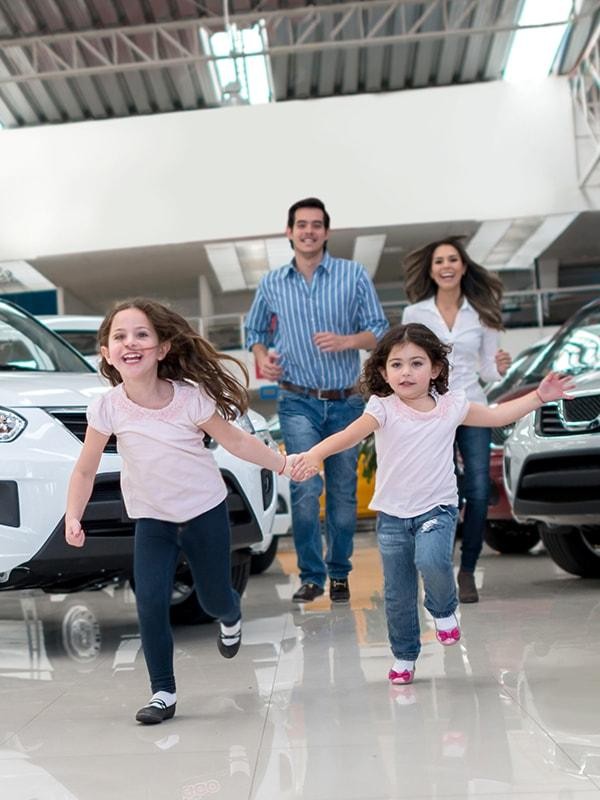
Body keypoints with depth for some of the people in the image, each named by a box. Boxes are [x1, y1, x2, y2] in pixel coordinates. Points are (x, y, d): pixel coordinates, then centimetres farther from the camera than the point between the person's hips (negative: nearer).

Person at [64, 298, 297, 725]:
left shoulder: (190, 398, -19)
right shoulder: (107, 408, -16)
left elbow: (235, 439, -6)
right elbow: (85, 470, -5)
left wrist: (284, 463, -4)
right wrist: (74, 517, -16)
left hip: (206, 512, -1)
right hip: (152, 519, 1)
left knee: (215, 599, 11)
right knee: (150, 603, -13)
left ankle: (231, 618, 50)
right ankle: (163, 692, 4)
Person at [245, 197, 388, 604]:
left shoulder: (354, 274, -1)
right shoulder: (272, 283, 4)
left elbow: (379, 330, -2)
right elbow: (256, 330, 17)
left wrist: (347, 341, -21)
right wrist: (262, 358, -4)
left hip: (346, 402, 0)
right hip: (298, 402, 0)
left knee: (343, 493, 8)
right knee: (306, 488, -14)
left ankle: (339, 574, 24)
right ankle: (311, 574, 1)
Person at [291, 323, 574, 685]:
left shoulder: (451, 405, -2)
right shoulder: (383, 408, -10)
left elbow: (496, 415, 12)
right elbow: (351, 433, -26)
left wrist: (540, 396, 7)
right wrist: (316, 453, -44)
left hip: (437, 508, 0)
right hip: (392, 515, 1)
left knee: (431, 560, -30)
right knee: (398, 594, 9)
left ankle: (444, 608, 4)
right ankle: (404, 656, 32)